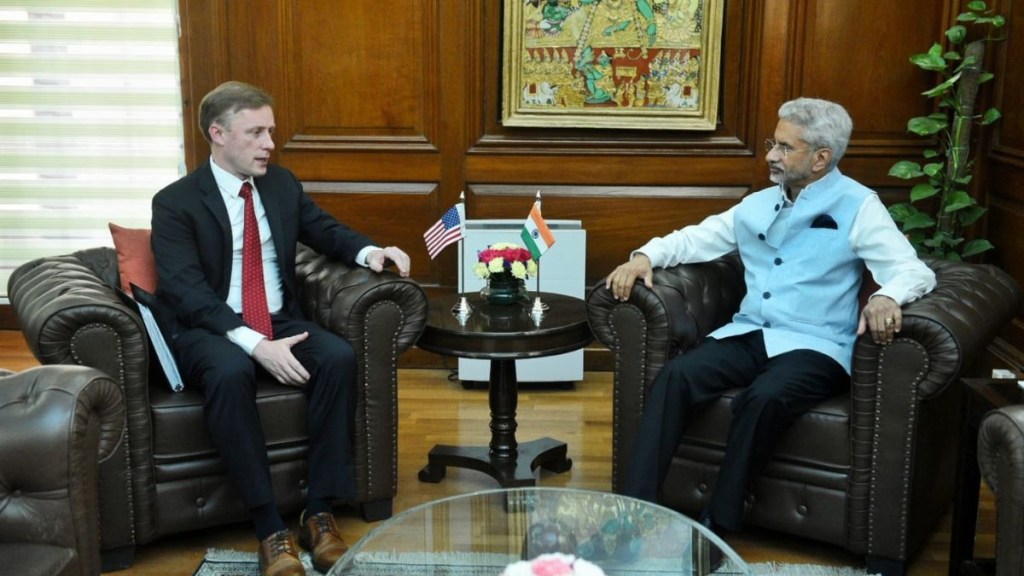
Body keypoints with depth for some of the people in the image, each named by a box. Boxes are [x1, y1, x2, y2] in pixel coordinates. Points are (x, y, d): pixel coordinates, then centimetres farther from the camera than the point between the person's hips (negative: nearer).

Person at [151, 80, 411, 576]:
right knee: (230, 372, -38)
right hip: (210, 331, -4)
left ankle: (319, 512, -19)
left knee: (339, 357, -26)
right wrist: (254, 343, -30)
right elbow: (186, 292, -17)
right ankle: (270, 528, -31)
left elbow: (325, 230, 22)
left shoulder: (282, 184, 9)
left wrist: (368, 251, -2)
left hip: (279, 322, 5)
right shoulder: (175, 203, -8)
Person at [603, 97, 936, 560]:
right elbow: (696, 238, 26)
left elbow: (913, 270, -9)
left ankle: (717, 526, -23)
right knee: (675, 376, -23)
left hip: (813, 346, -5)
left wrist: (887, 296, -34)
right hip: (747, 335, 5)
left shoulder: (857, 207, 0)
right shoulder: (758, 205, 19)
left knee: (764, 397, -36)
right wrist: (646, 256, 5)